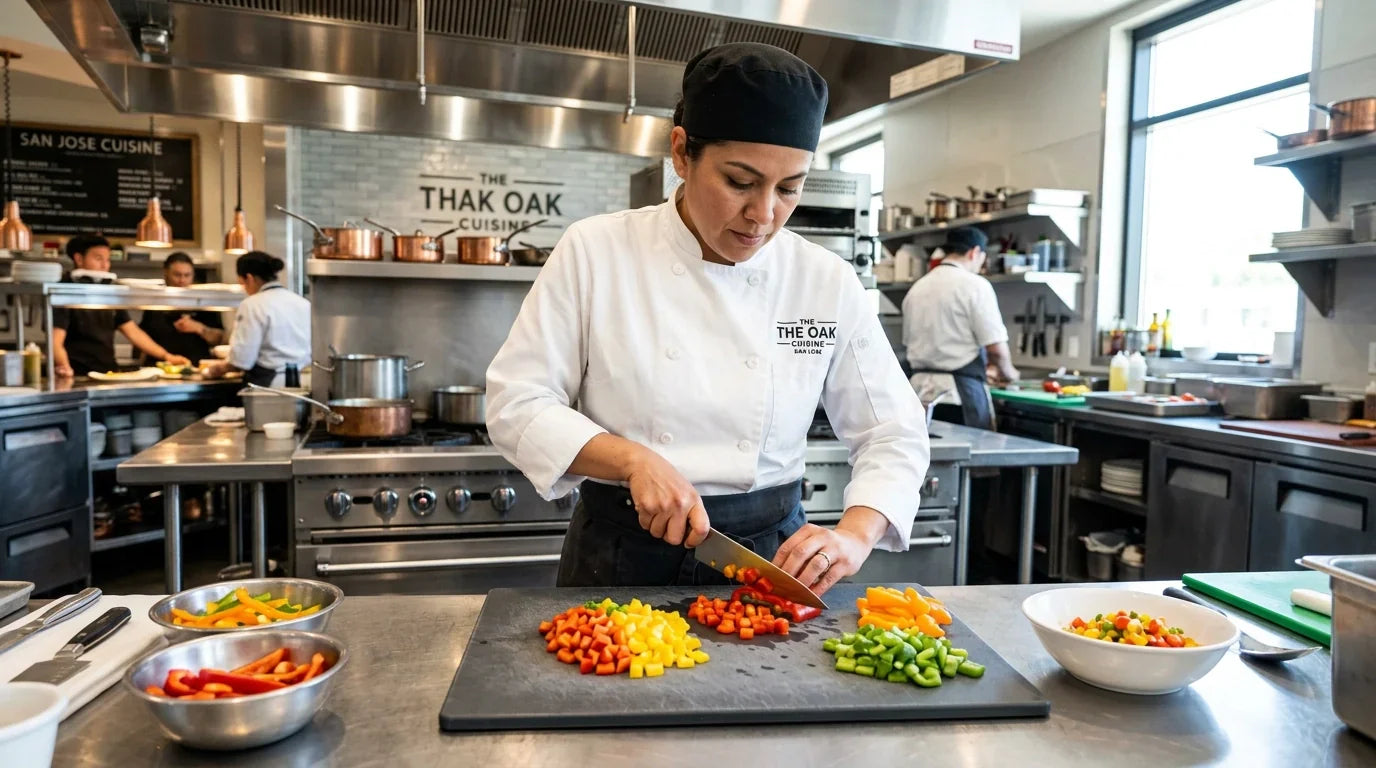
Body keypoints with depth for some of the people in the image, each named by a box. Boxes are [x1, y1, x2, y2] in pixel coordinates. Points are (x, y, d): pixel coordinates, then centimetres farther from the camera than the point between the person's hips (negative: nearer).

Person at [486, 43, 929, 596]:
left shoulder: (829, 283, -6)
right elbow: (517, 403, -9)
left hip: (770, 558, 2)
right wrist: (633, 459, -23)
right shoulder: (595, 252, -10)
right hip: (621, 558, -1)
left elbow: (893, 435, -1)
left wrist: (854, 537, -19)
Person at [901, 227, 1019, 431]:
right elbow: (997, 349, -12)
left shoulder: (917, 288, 12)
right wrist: (1008, 373, 11)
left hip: (921, 385, 6)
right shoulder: (974, 285, -7)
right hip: (961, 388, -6)